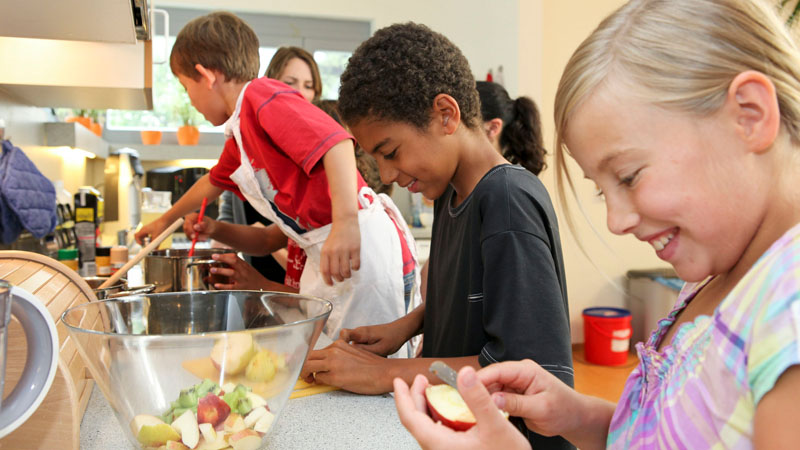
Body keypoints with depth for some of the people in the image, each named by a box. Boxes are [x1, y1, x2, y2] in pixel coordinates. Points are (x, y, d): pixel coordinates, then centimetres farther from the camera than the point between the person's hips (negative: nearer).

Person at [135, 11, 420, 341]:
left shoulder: (262, 94, -11)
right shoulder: (238, 140, 19)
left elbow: (335, 141, -26)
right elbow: (213, 182, 39)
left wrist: (345, 222, -35)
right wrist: (165, 220, 53)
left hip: (362, 247, -10)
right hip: (323, 257, 10)